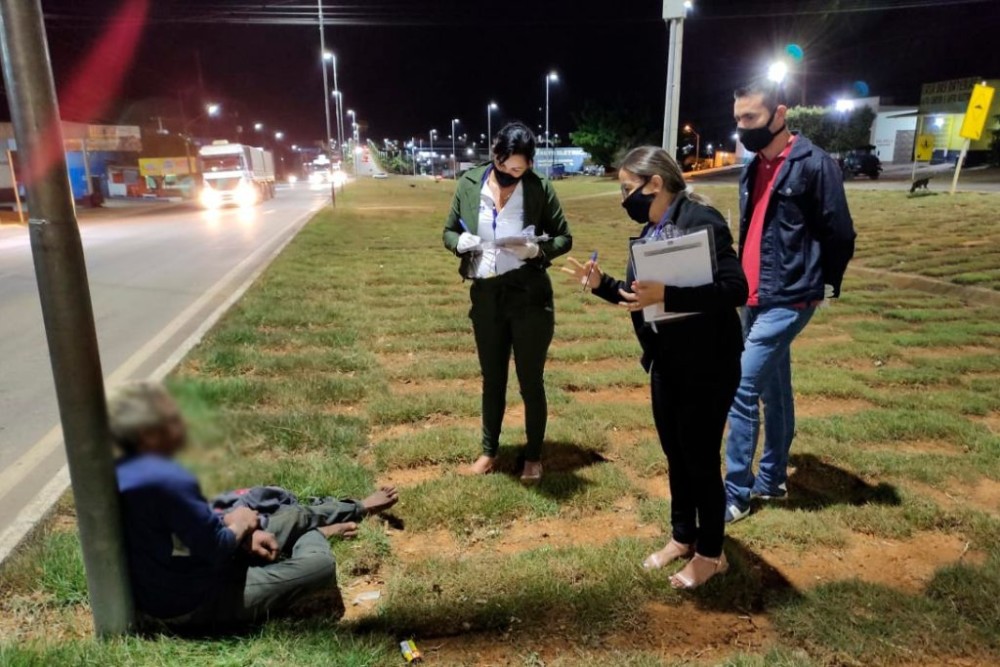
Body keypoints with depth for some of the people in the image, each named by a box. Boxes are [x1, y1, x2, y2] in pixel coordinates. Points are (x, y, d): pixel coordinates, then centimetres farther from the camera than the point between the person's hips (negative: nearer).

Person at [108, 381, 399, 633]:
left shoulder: (120, 471, -3)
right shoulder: (167, 480, -36)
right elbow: (217, 549, -28)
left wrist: (239, 530, -2)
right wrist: (240, 525, -7)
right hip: (192, 607, -9)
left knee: (292, 516, 17)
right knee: (320, 564, -13)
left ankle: (358, 509, 41)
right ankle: (316, 536, 23)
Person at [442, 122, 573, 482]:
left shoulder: (540, 188, -7)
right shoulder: (469, 184, -1)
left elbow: (564, 238, 0)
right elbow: (448, 232, 8)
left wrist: (538, 250, -20)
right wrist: (460, 242, -15)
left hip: (529, 296, -3)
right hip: (485, 295, 3)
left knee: (531, 380, 8)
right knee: (492, 378, 16)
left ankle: (534, 455, 28)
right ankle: (489, 450, 35)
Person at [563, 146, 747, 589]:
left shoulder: (701, 221, -19)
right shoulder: (650, 232, 7)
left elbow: (735, 289, -27)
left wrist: (666, 295, -35)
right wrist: (601, 284, -1)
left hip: (707, 364, -8)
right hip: (666, 360, 8)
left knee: (701, 457, 5)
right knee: (674, 453, 18)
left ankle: (711, 553, 26)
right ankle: (683, 536, 37)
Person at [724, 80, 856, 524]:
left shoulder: (814, 164, -13)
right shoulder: (754, 169, 11)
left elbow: (839, 235, -9)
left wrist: (822, 286, 2)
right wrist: (742, 286, 15)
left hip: (788, 301, -8)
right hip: (754, 299, 8)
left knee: (743, 389, -9)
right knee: (773, 390, 16)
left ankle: (735, 494, 2)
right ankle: (772, 479, 29)